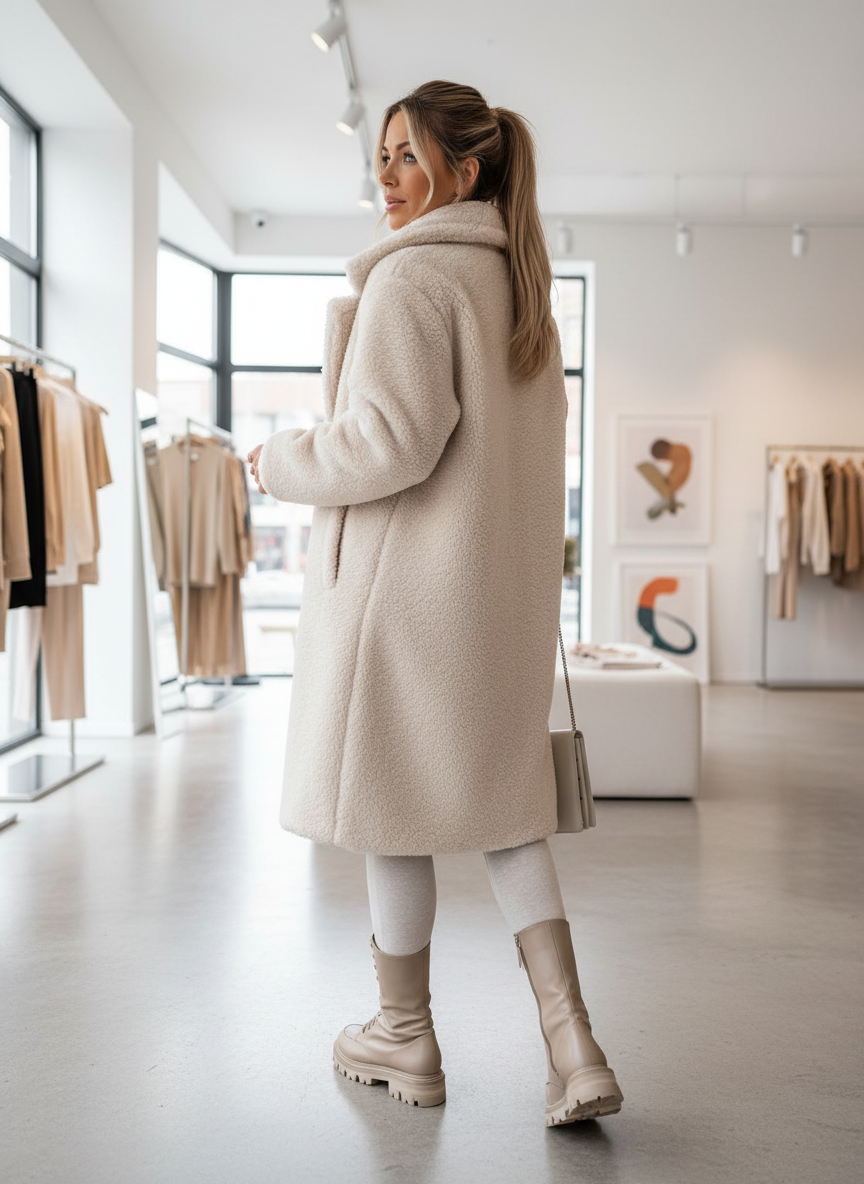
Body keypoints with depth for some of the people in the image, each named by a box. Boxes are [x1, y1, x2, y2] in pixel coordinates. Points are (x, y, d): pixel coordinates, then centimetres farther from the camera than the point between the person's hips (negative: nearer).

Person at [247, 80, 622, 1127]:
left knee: (394, 804, 6)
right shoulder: (523, 286, 15)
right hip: (504, 586, 8)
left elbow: (392, 443, -20)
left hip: (405, 578, -8)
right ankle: (573, 1048, 9)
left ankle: (405, 1037, 22)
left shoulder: (412, 273, -13)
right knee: (500, 802, 13)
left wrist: (281, 462, -5)